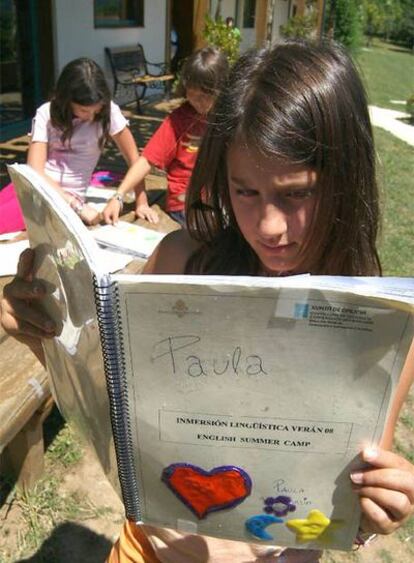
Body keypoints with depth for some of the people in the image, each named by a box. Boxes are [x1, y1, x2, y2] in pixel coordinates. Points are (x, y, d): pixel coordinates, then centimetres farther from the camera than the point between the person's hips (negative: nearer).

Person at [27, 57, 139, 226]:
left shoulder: (108, 111, -5)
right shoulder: (46, 114, -6)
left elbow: (133, 159, 1)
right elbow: (35, 171, -15)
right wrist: (78, 206, -25)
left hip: (70, 197, -1)